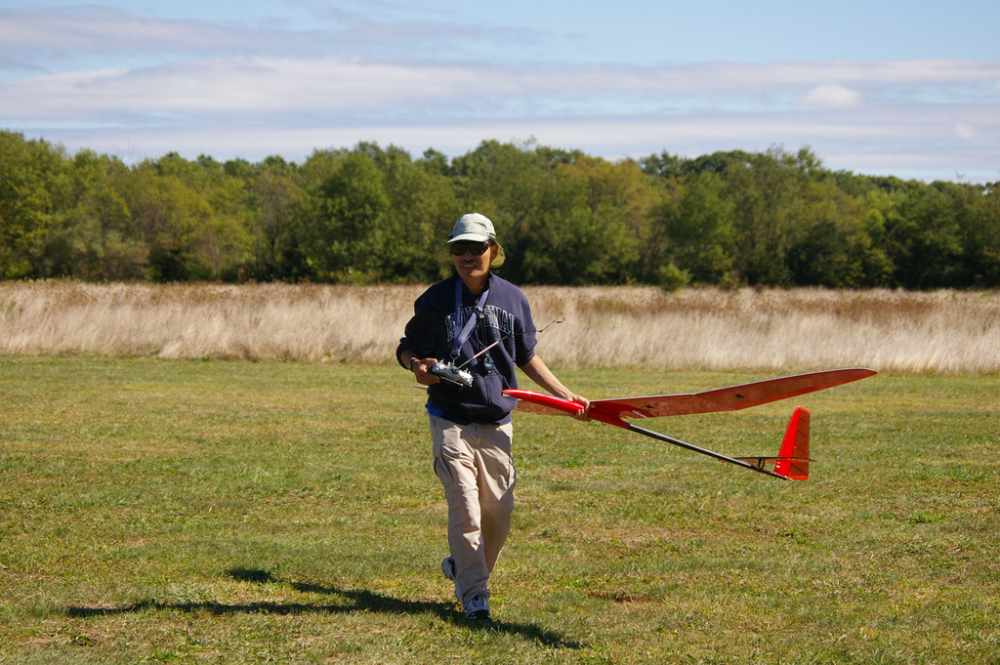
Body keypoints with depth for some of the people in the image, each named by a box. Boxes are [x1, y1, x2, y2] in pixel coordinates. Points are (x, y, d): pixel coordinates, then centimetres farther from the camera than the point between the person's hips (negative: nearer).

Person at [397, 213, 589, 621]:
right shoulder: (436, 300, -2)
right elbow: (407, 347, 7)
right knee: (465, 508, -11)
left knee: (499, 510, 4)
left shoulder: (513, 299, 5)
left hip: (496, 423, 3)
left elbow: (526, 357, 17)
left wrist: (566, 395, 14)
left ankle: (463, 567, 30)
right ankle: (473, 592, -1)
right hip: (451, 421, -3)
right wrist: (417, 365, -16)